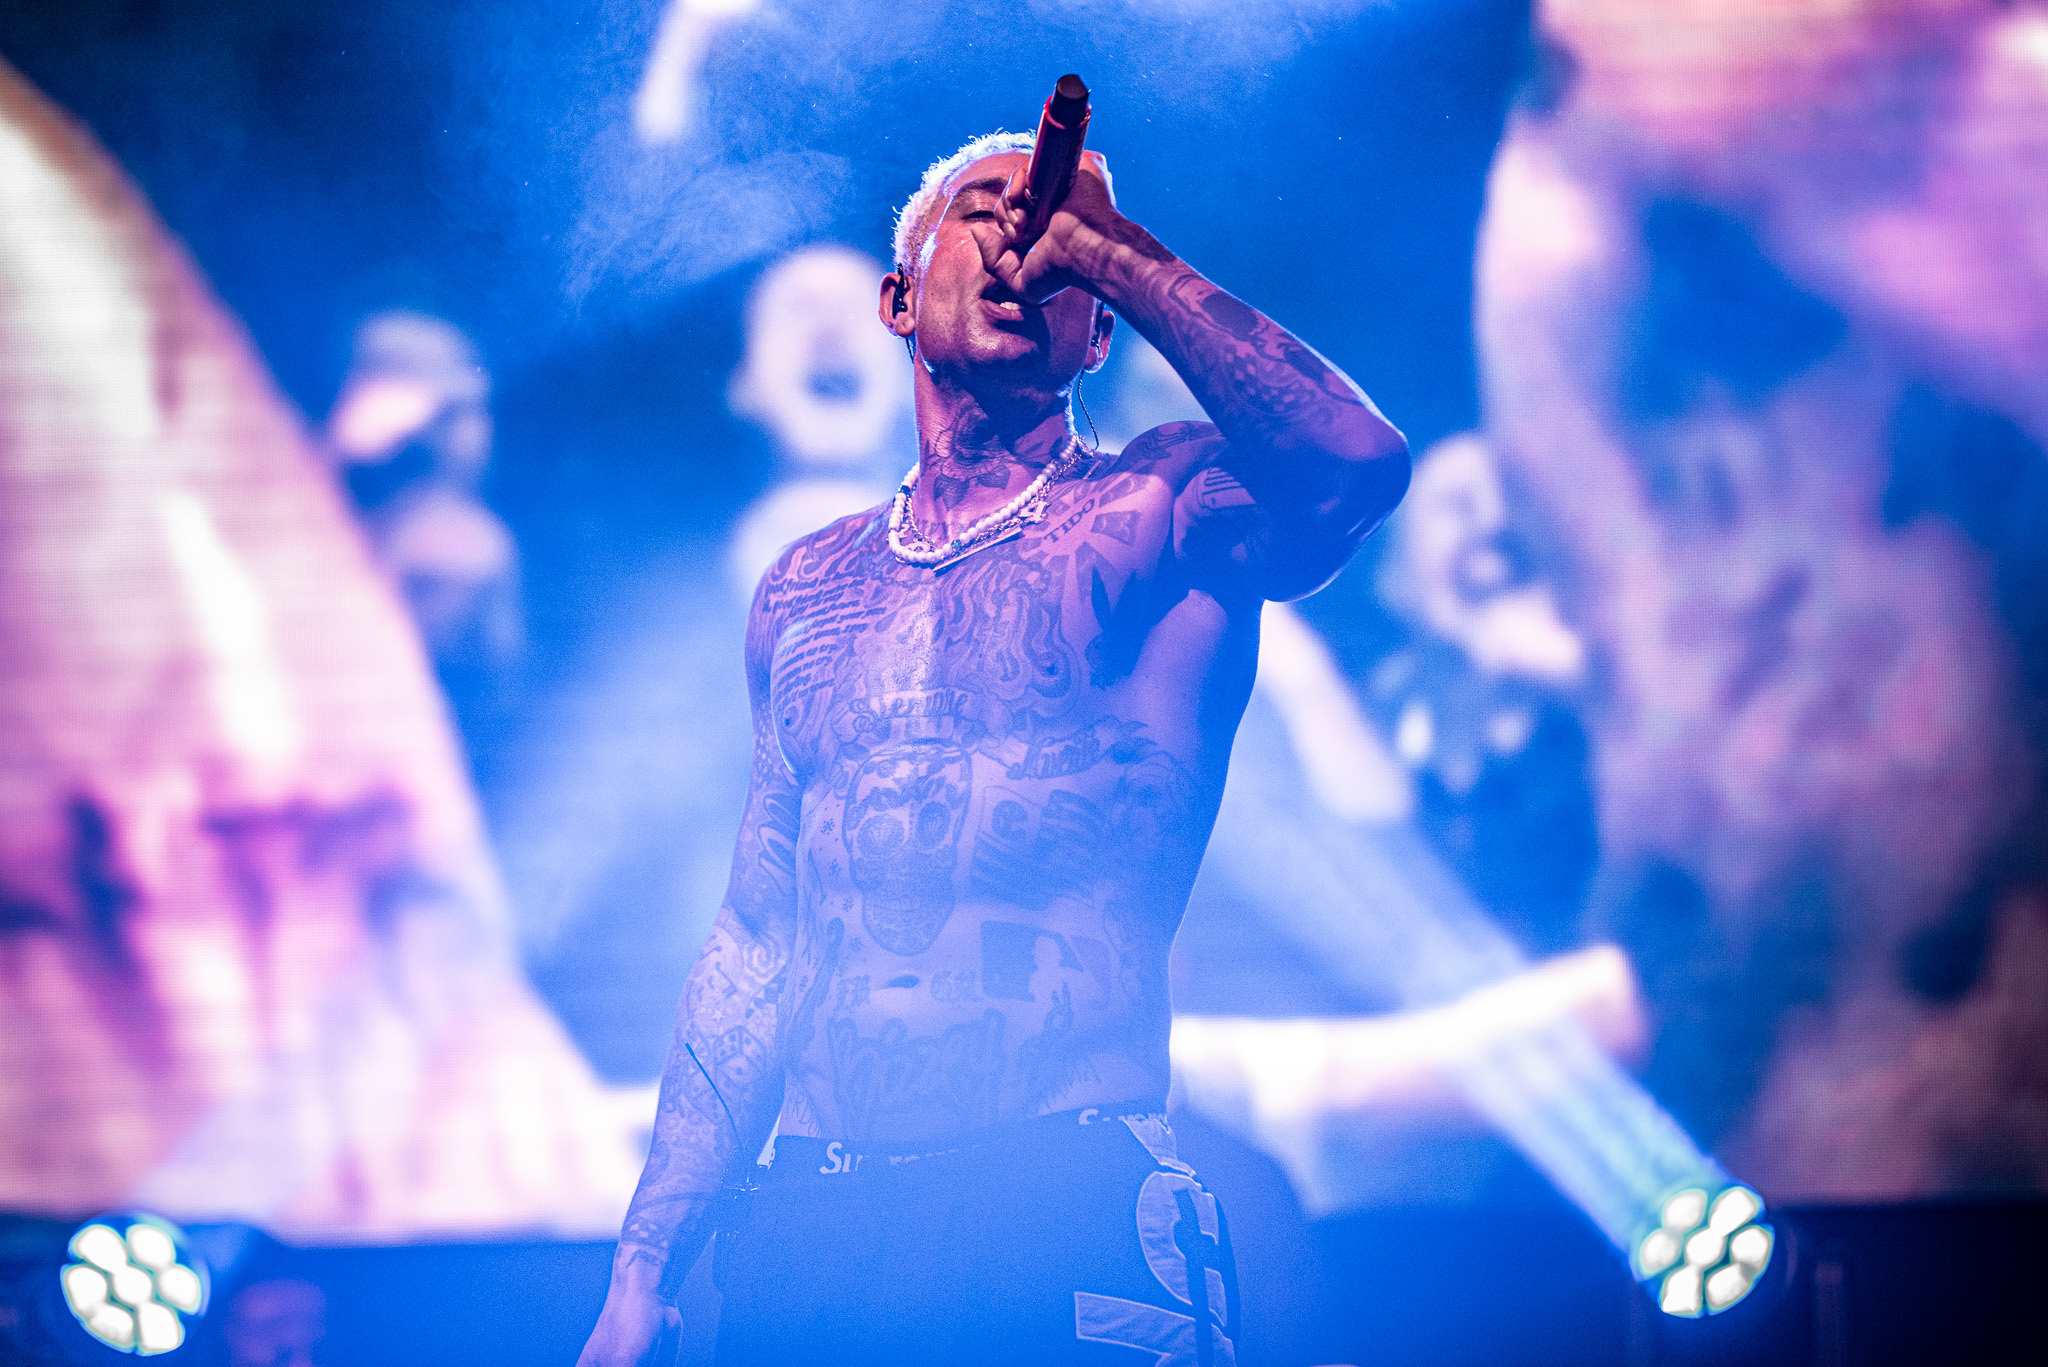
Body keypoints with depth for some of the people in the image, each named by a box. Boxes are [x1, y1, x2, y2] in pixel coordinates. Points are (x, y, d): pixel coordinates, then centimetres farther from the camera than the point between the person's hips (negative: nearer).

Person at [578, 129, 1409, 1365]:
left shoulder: (1161, 511, 3)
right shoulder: (808, 591, 16)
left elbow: (1356, 464, -21)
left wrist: (1113, 246, -12)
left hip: (1070, 1231, -4)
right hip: (812, 1242, 4)